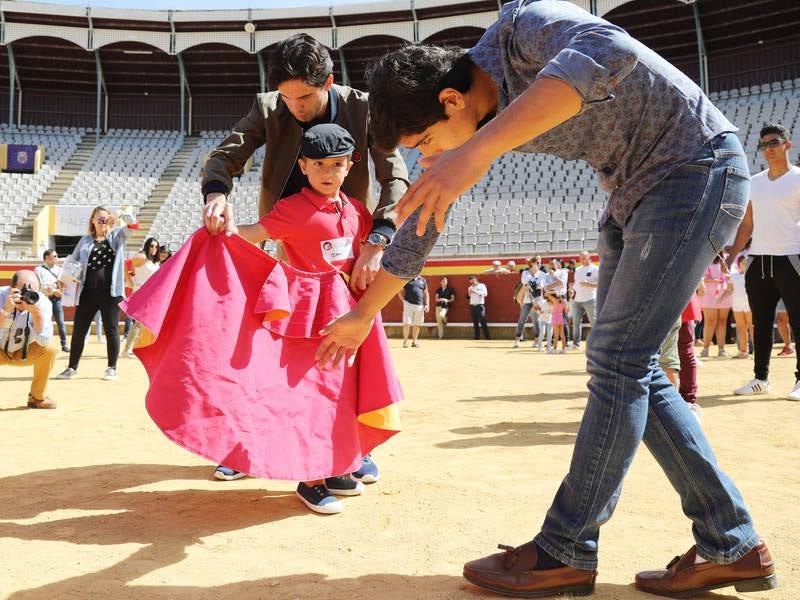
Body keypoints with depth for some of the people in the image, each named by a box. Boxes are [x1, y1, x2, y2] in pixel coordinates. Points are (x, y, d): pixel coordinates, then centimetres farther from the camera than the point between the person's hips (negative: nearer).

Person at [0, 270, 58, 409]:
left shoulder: (42, 302, -21)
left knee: (50, 349, -25)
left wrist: (36, 312, -41)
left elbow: (44, 341, -29)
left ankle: (37, 397, -3)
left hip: (24, 352, 2)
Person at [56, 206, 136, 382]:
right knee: (78, 330, 6)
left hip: (111, 292, -2)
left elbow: (131, 223, -7)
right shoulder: (85, 240, 13)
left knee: (111, 330, 0)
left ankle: (111, 368, 9)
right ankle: (72, 367, 17)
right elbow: (72, 261, 15)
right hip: (87, 292, 2)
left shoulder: (116, 236, 8)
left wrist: (119, 218, -27)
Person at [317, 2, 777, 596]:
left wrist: (479, 149, -52)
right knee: (626, 367, 4)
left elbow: (607, 51, -45)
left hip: (698, 166, -9)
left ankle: (565, 552, -1)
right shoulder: (467, 120, 0)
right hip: (635, 192, 9)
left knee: (618, 359, -12)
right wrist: (362, 316, 15)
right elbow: (420, 221, 9)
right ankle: (732, 547, 11)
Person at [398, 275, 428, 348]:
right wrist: (404, 300, -5)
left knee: (417, 324, 6)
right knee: (407, 323, -7)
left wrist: (427, 304, 6)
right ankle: (405, 341, 1)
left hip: (420, 305, 3)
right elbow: (400, 291, 7)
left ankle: (414, 341, 15)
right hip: (409, 304, -3)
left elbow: (426, 293, 14)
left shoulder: (423, 280, 13)